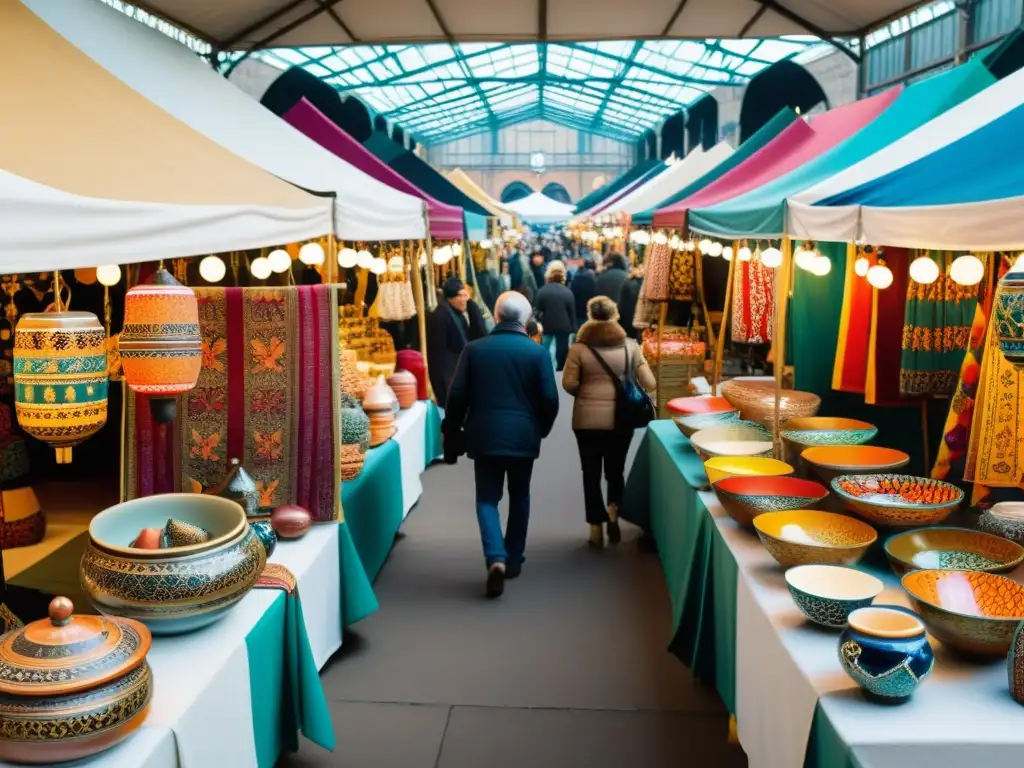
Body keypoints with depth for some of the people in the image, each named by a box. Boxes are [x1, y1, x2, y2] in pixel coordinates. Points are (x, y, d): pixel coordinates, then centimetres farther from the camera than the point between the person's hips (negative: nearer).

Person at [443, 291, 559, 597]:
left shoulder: (474, 349, -2)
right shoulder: (538, 352, -4)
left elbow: (457, 395, -3)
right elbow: (549, 399, -4)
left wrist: (453, 431, 10)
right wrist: (542, 429, 13)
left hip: (484, 434, 0)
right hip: (523, 435, 0)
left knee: (487, 498, 7)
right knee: (519, 497, 17)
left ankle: (496, 558, -12)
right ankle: (514, 559, 25)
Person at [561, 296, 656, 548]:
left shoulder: (579, 347, -7)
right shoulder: (630, 346, -3)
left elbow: (569, 384, -9)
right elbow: (649, 384, -4)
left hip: (587, 419, -1)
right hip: (620, 418, 1)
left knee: (591, 473, 10)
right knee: (616, 470, 19)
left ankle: (596, 528, 12)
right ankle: (613, 512, -2)